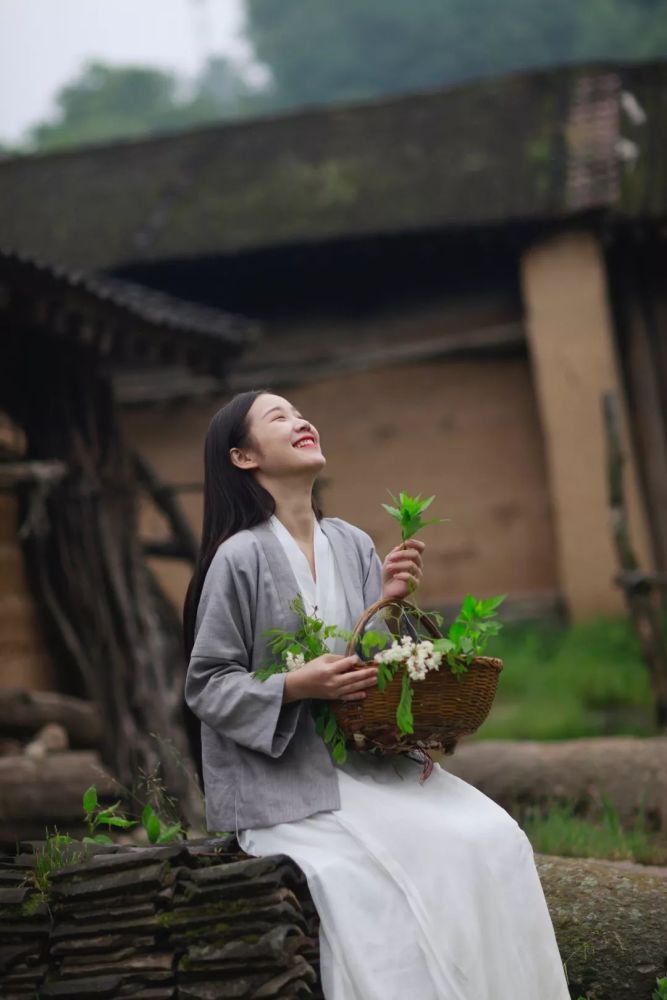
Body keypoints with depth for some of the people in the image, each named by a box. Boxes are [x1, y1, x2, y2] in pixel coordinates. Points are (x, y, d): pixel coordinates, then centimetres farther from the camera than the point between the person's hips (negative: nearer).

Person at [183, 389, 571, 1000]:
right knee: (365, 882, -30)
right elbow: (206, 686, -7)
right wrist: (296, 686, -22)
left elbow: (379, 659, 11)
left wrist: (389, 601, -8)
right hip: (282, 782, -6)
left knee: (492, 839, -14)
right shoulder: (241, 556, -10)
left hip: (367, 762, 6)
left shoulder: (353, 545, 8)